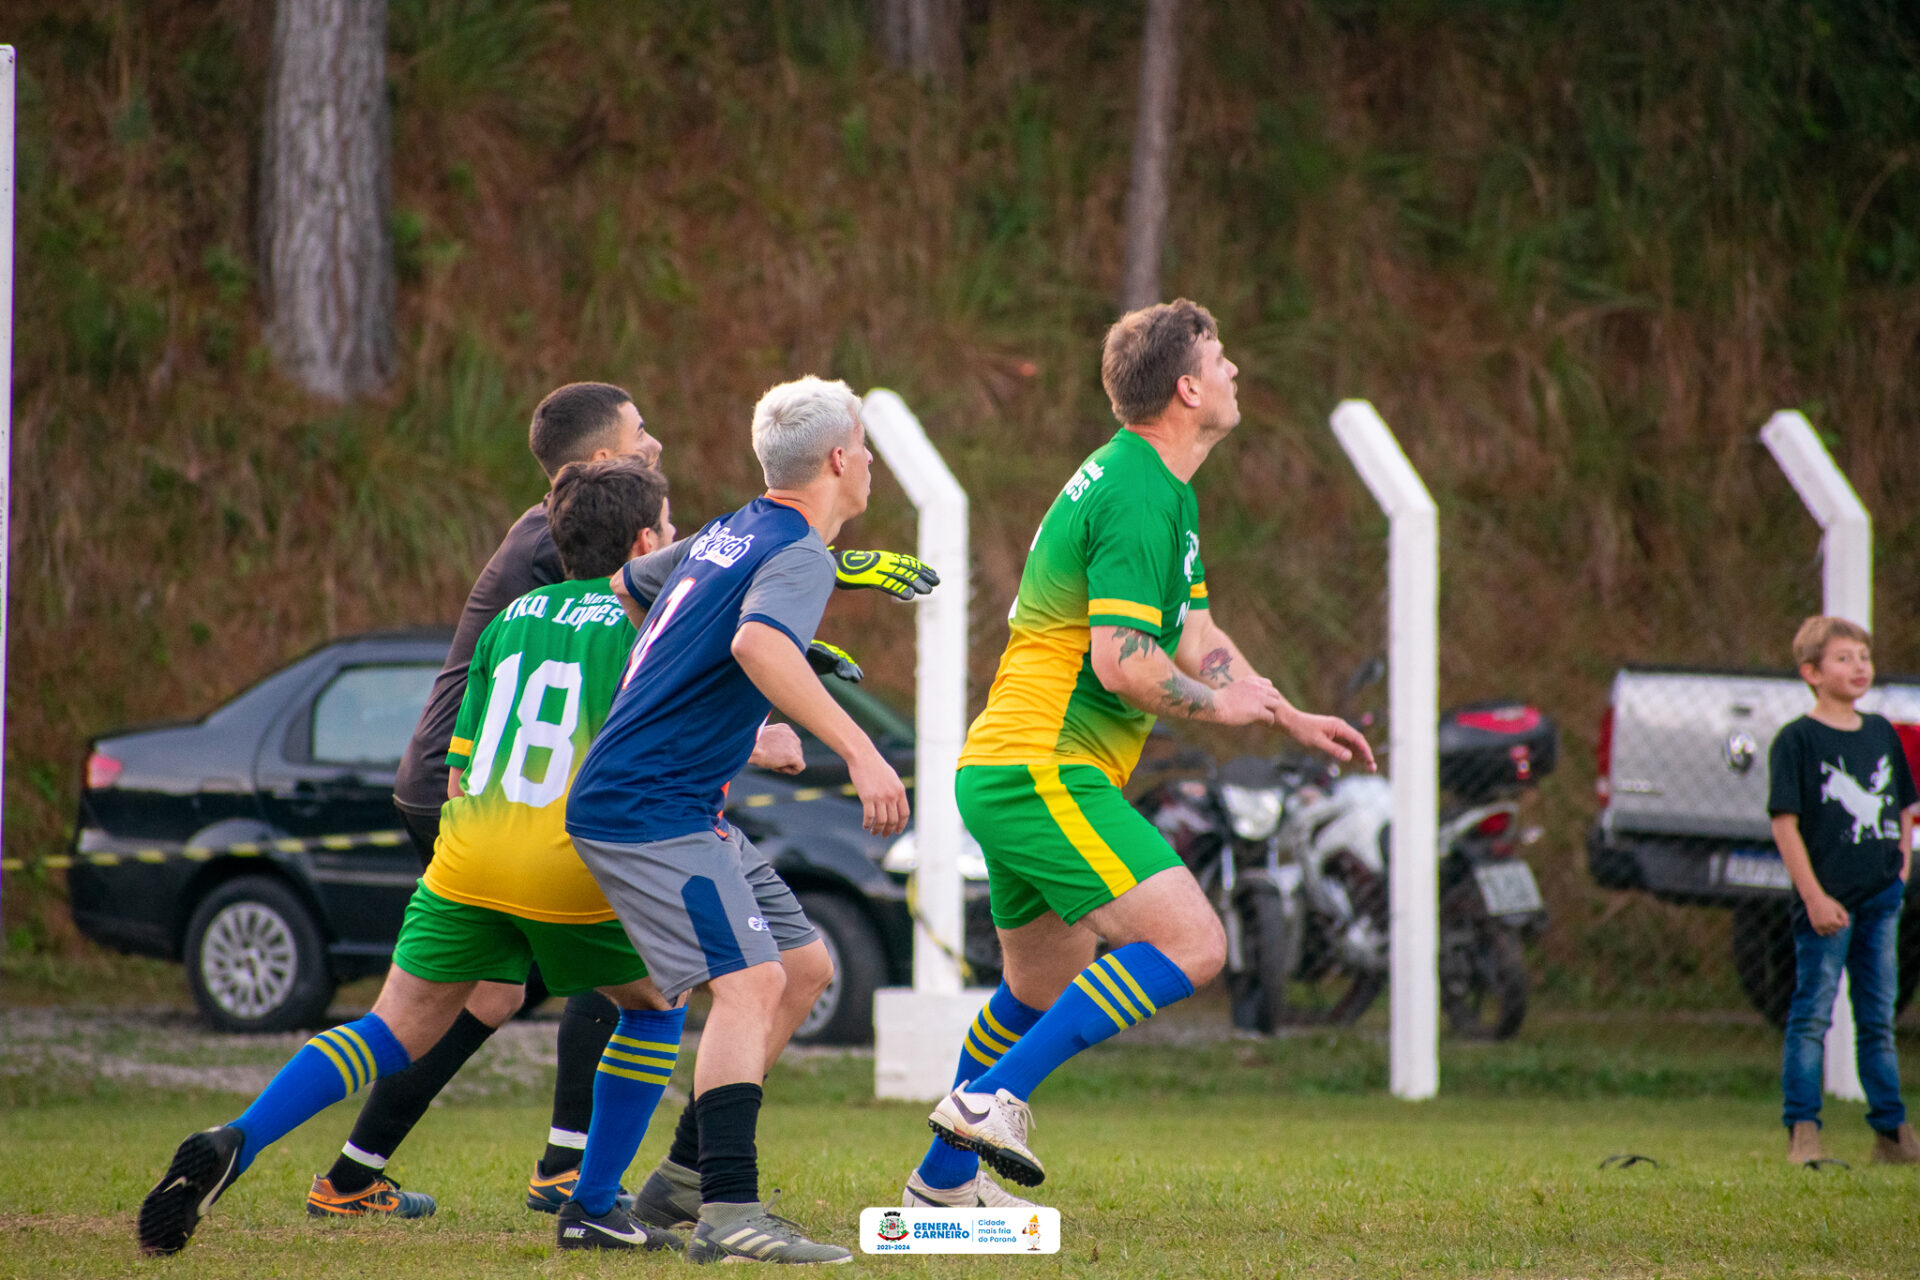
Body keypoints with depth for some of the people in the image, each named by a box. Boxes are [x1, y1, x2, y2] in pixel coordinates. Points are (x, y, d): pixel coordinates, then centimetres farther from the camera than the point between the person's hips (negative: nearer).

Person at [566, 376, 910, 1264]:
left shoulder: (731, 534, 14)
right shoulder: (799, 554, -14)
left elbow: (628, 584, 32)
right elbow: (758, 643, -35)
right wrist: (859, 752, -40)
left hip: (683, 804, 10)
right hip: (650, 811, -10)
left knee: (800, 960, 15)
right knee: (750, 983, -21)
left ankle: (683, 1180, 18)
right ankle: (727, 1215, -31)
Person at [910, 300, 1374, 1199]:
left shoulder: (1158, 489, 17)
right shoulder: (1140, 499, -17)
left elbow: (1192, 635, 26)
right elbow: (1122, 662, -24)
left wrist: (1293, 719, 21)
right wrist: (1218, 705, -8)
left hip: (1006, 772, 11)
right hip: (1045, 774, -11)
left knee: (1046, 989, 22)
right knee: (1190, 944, -17)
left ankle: (942, 1180, 31)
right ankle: (994, 1095, -17)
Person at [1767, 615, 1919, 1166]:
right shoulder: (1796, 740, -7)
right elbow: (1785, 823, -11)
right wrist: (1814, 897, -16)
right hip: (1827, 902, -6)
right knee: (1812, 1017, -5)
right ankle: (1802, 1134, -4)